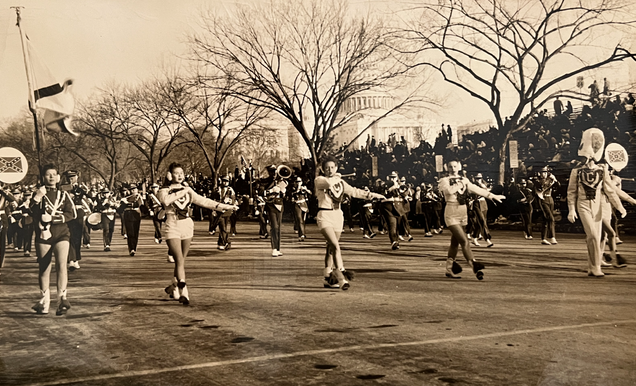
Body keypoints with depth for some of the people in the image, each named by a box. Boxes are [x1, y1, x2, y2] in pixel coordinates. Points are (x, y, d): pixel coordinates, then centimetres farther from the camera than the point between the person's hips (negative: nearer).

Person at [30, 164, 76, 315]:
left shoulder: (64, 195, 9)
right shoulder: (39, 194, 7)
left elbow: (70, 214, -2)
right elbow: (35, 214, -8)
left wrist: (52, 218, -14)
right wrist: (37, 198, -24)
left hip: (61, 234, 0)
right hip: (43, 235, 1)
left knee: (61, 264, -19)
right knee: (44, 268, 6)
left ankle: (62, 298, -22)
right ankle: (44, 302, 16)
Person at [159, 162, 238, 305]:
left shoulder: (188, 190, 12)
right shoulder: (164, 191, -1)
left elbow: (204, 201, 8)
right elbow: (165, 201, -25)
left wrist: (225, 206, 2)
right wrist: (181, 192, -15)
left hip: (187, 226, 5)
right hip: (173, 228, -4)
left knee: (181, 260, 9)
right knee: (179, 260, -14)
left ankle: (174, 287, 25)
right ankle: (184, 292, -19)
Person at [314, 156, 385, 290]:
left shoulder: (340, 182, 16)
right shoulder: (319, 181, -1)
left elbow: (354, 191, 19)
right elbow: (326, 183, -22)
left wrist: (372, 194, 17)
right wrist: (334, 178, -33)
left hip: (338, 216, 6)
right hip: (324, 216, -6)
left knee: (331, 248, 10)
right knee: (335, 245, -21)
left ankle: (328, 278, 17)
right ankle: (341, 274, -24)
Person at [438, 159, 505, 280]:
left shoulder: (464, 180, 13)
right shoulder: (444, 181, -4)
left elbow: (477, 189, 15)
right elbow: (448, 190, -24)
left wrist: (493, 196, 12)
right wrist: (460, 184, -11)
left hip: (463, 213, 6)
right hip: (451, 213, -6)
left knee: (455, 242, 11)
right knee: (464, 241, -15)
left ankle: (449, 269, 20)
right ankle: (475, 268, -18)